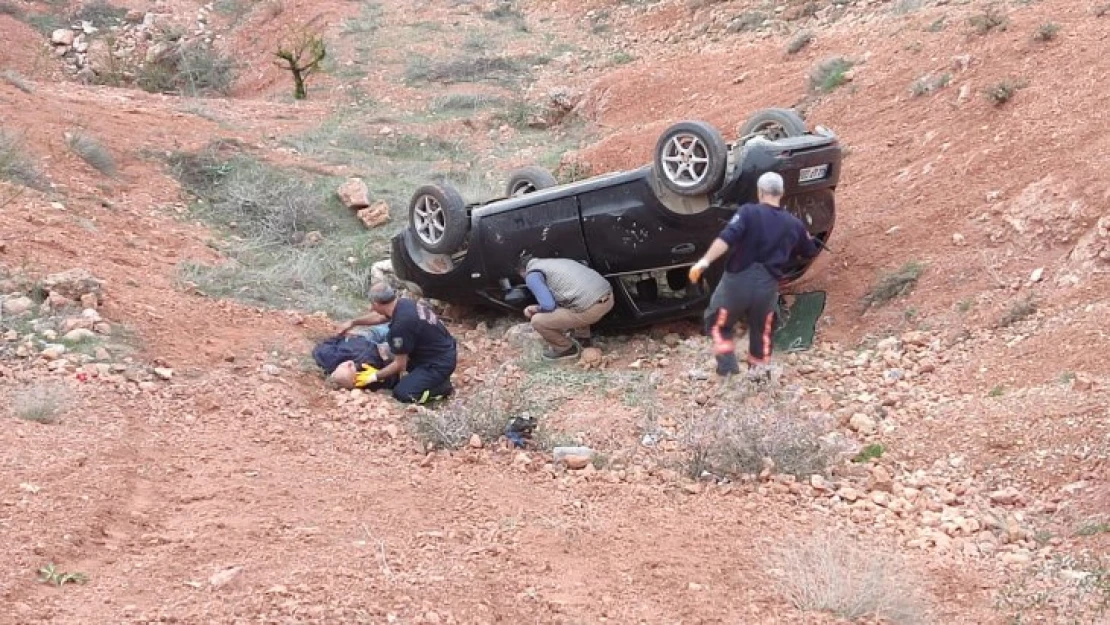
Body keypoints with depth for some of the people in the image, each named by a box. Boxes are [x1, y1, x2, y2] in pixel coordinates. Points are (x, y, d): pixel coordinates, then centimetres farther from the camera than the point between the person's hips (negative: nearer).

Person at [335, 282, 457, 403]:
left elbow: (400, 364, -18)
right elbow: (379, 317, 23)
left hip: (441, 363, -9)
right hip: (442, 351, 9)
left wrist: (374, 376, -5)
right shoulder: (403, 304, -3)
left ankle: (441, 386, -1)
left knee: (401, 393, -14)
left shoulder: (401, 324, -30)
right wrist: (353, 323, 32)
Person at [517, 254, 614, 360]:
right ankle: (582, 339, 37)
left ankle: (566, 348, 18)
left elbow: (548, 305, -9)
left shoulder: (532, 275, 1)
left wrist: (537, 309, 12)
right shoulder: (554, 262, 27)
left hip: (592, 309, -8)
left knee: (537, 321, 1)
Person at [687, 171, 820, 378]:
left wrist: (705, 261, -30)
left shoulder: (748, 212, -9)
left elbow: (726, 239, -25)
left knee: (717, 323, 18)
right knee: (761, 330, 27)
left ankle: (726, 359, 0)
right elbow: (810, 252, 21)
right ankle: (758, 368, 34)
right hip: (767, 285, 3)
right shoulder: (794, 224, 3)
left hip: (737, 280, -3)